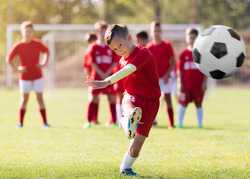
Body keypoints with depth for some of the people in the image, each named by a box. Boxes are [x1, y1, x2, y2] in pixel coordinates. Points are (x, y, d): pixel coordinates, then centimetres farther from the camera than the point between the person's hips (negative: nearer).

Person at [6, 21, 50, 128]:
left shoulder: (37, 44, -2)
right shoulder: (18, 46, -6)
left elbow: (46, 51, 15)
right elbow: (9, 59, 0)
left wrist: (44, 64, 3)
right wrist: (16, 69, -9)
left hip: (37, 76, 1)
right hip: (25, 77, -1)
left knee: (40, 98, 1)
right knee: (24, 99, 0)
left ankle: (45, 122, 3)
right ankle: (20, 122, 7)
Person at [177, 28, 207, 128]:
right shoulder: (184, 54, 3)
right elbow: (180, 70, 5)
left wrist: (204, 82, -5)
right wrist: (181, 83, 0)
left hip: (198, 85, -1)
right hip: (186, 85, 1)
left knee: (198, 104, 6)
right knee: (183, 104, 3)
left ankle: (200, 124, 13)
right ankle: (180, 123, 11)